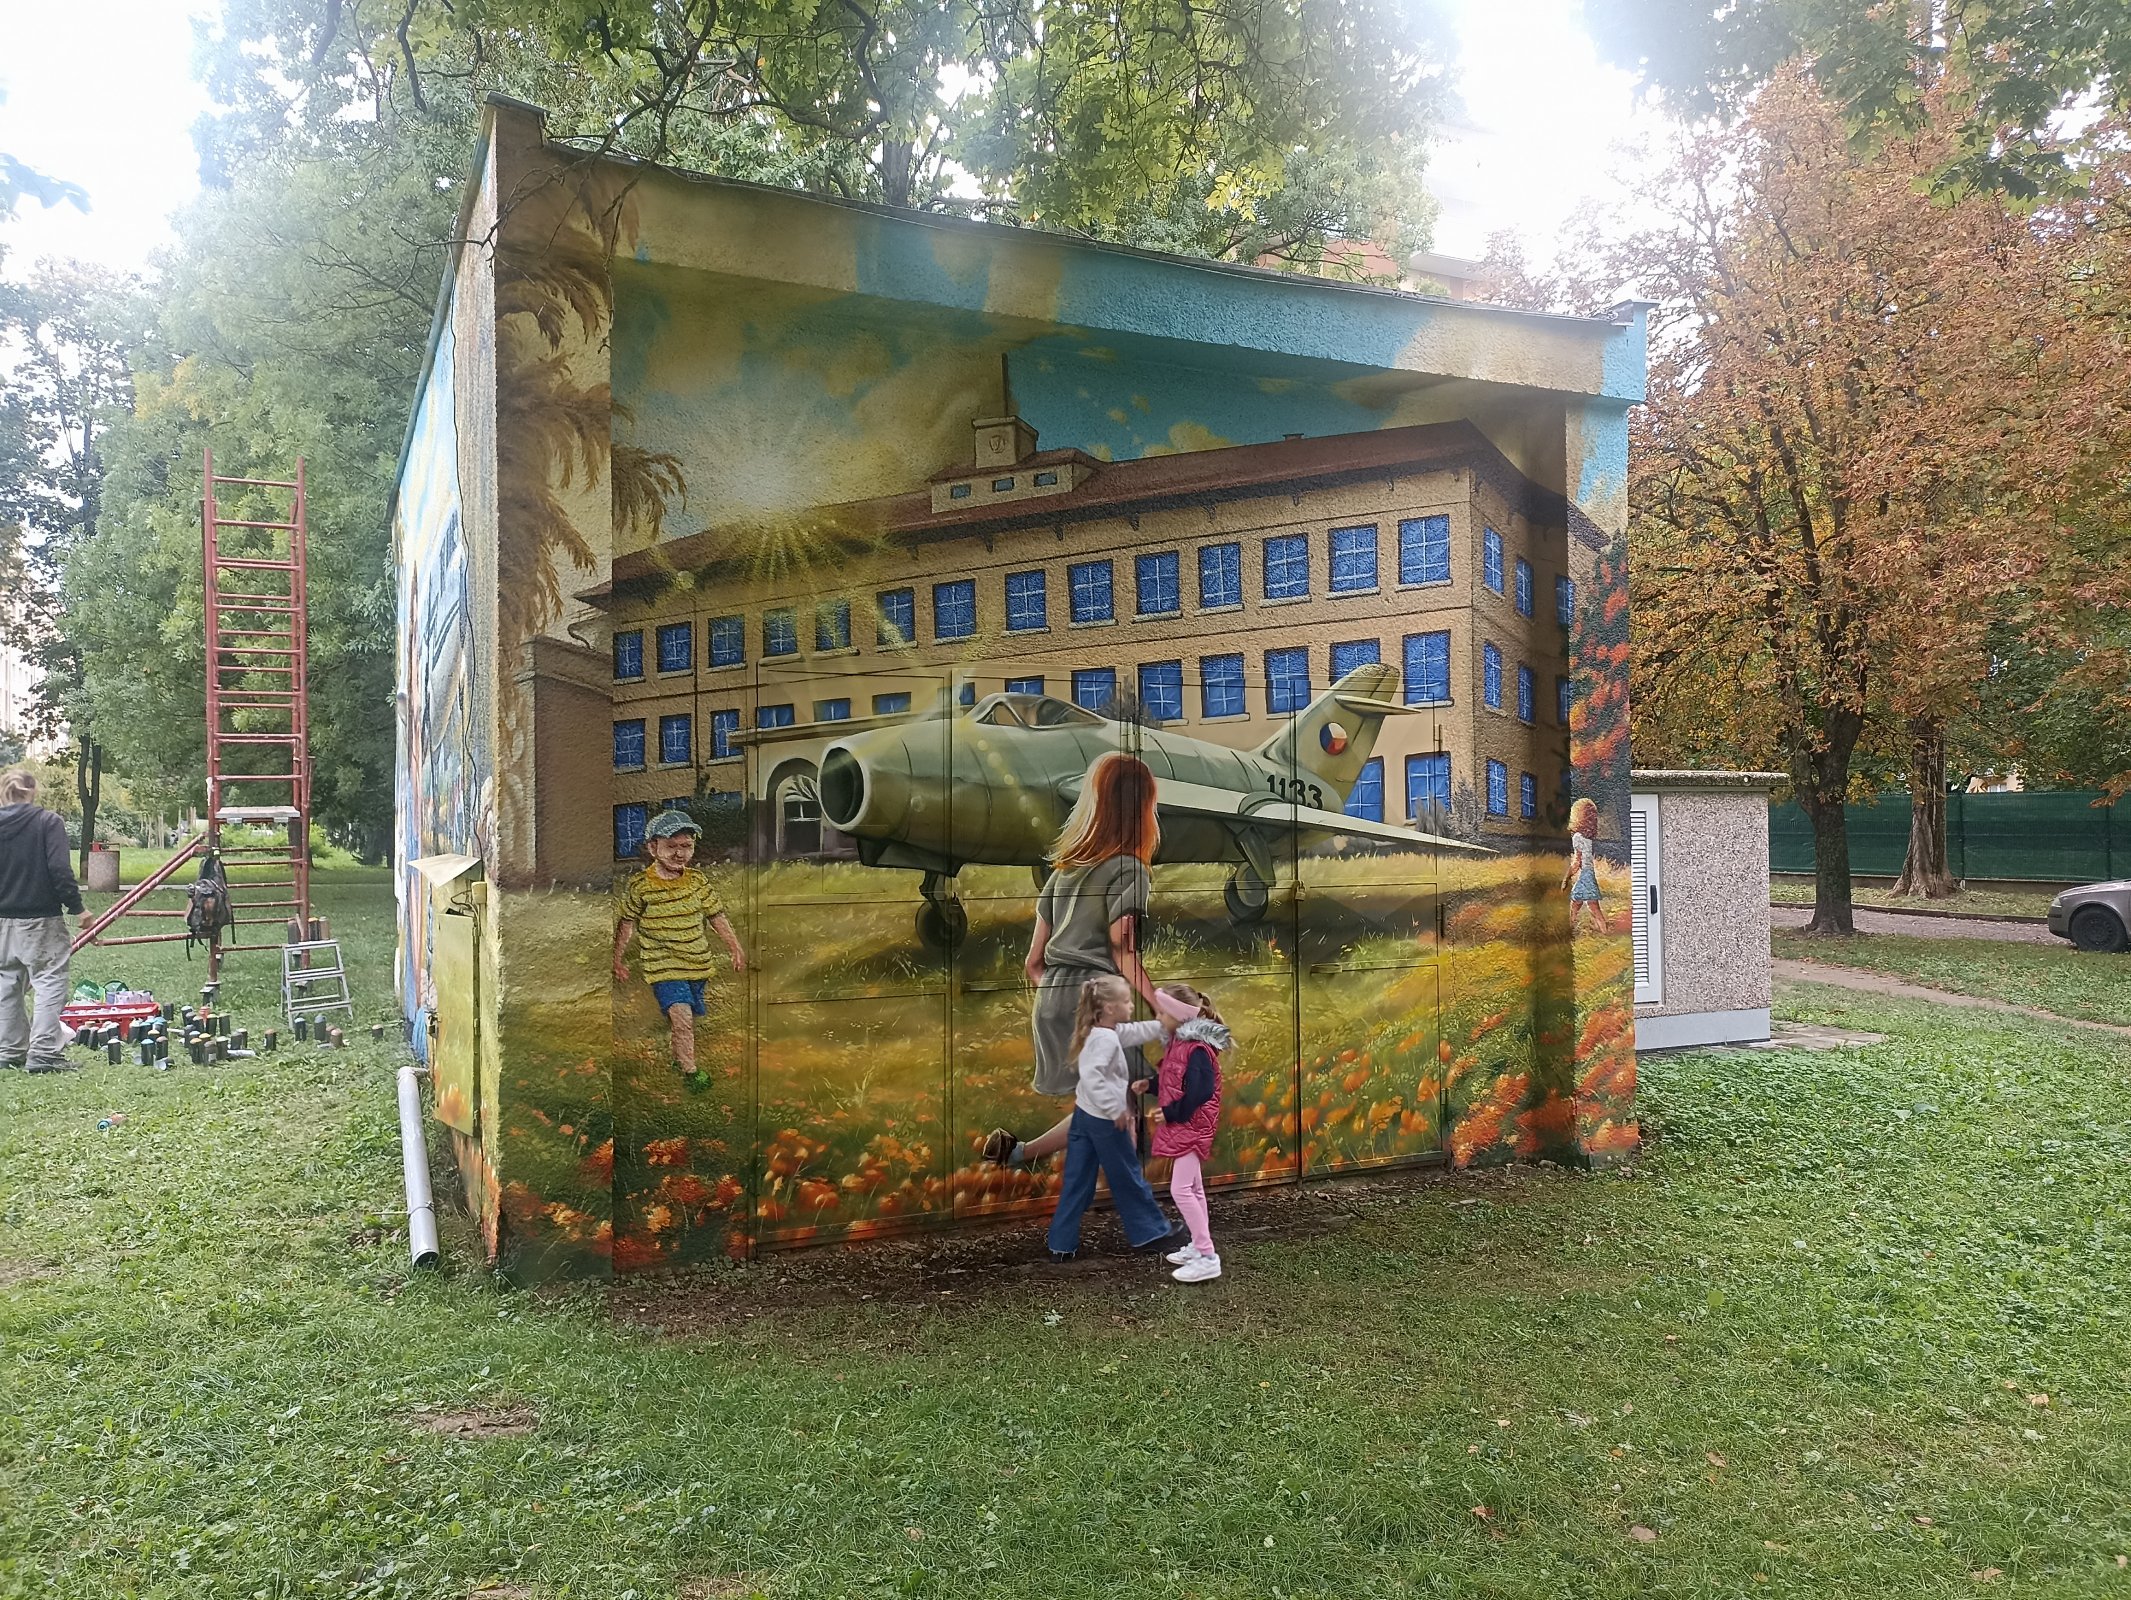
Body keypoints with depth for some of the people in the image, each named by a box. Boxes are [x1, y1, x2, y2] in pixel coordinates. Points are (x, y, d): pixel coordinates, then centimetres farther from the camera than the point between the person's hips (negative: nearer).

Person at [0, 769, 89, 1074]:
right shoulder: (48, 822, -9)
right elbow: (60, 869, -15)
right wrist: (77, 907, -8)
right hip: (41, 921, -5)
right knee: (49, 982, -2)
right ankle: (43, 1054, -7)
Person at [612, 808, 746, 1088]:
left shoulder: (697, 880, 0)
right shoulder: (639, 886, -10)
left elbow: (717, 916, 10)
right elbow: (627, 923, 2)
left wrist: (736, 949, 12)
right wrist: (617, 959, 6)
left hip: (696, 962, 4)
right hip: (662, 965, -4)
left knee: (687, 1018, 15)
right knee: (681, 1016, -19)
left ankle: (679, 1058, 39)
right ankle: (690, 1070, -6)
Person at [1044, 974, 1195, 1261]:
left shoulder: (1100, 1032, 7)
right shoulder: (1107, 1038, -22)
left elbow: (1135, 1033, 20)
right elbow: (1092, 1077, -33)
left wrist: (1162, 1025, 11)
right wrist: (1116, 1110, -28)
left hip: (1084, 1115, 9)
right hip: (1105, 1121, -9)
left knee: (1076, 1182, 11)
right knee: (1129, 1179, 9)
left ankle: (1062, 1244, 14)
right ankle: (1151, 1232, 25)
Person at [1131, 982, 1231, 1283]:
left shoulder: (1197, 1048, -22)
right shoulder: (1180, 1041, 9)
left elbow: (1200, 1091, -27)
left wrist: (1171, 1113, -19)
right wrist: (1149, 1085, 5)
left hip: (1191, 1124, -10)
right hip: (1183, 1125, 10)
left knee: (1181, 1190, -11)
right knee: (1193, 1188, 17)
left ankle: (1208, 1257, -6)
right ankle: (1198, 1246, 28)